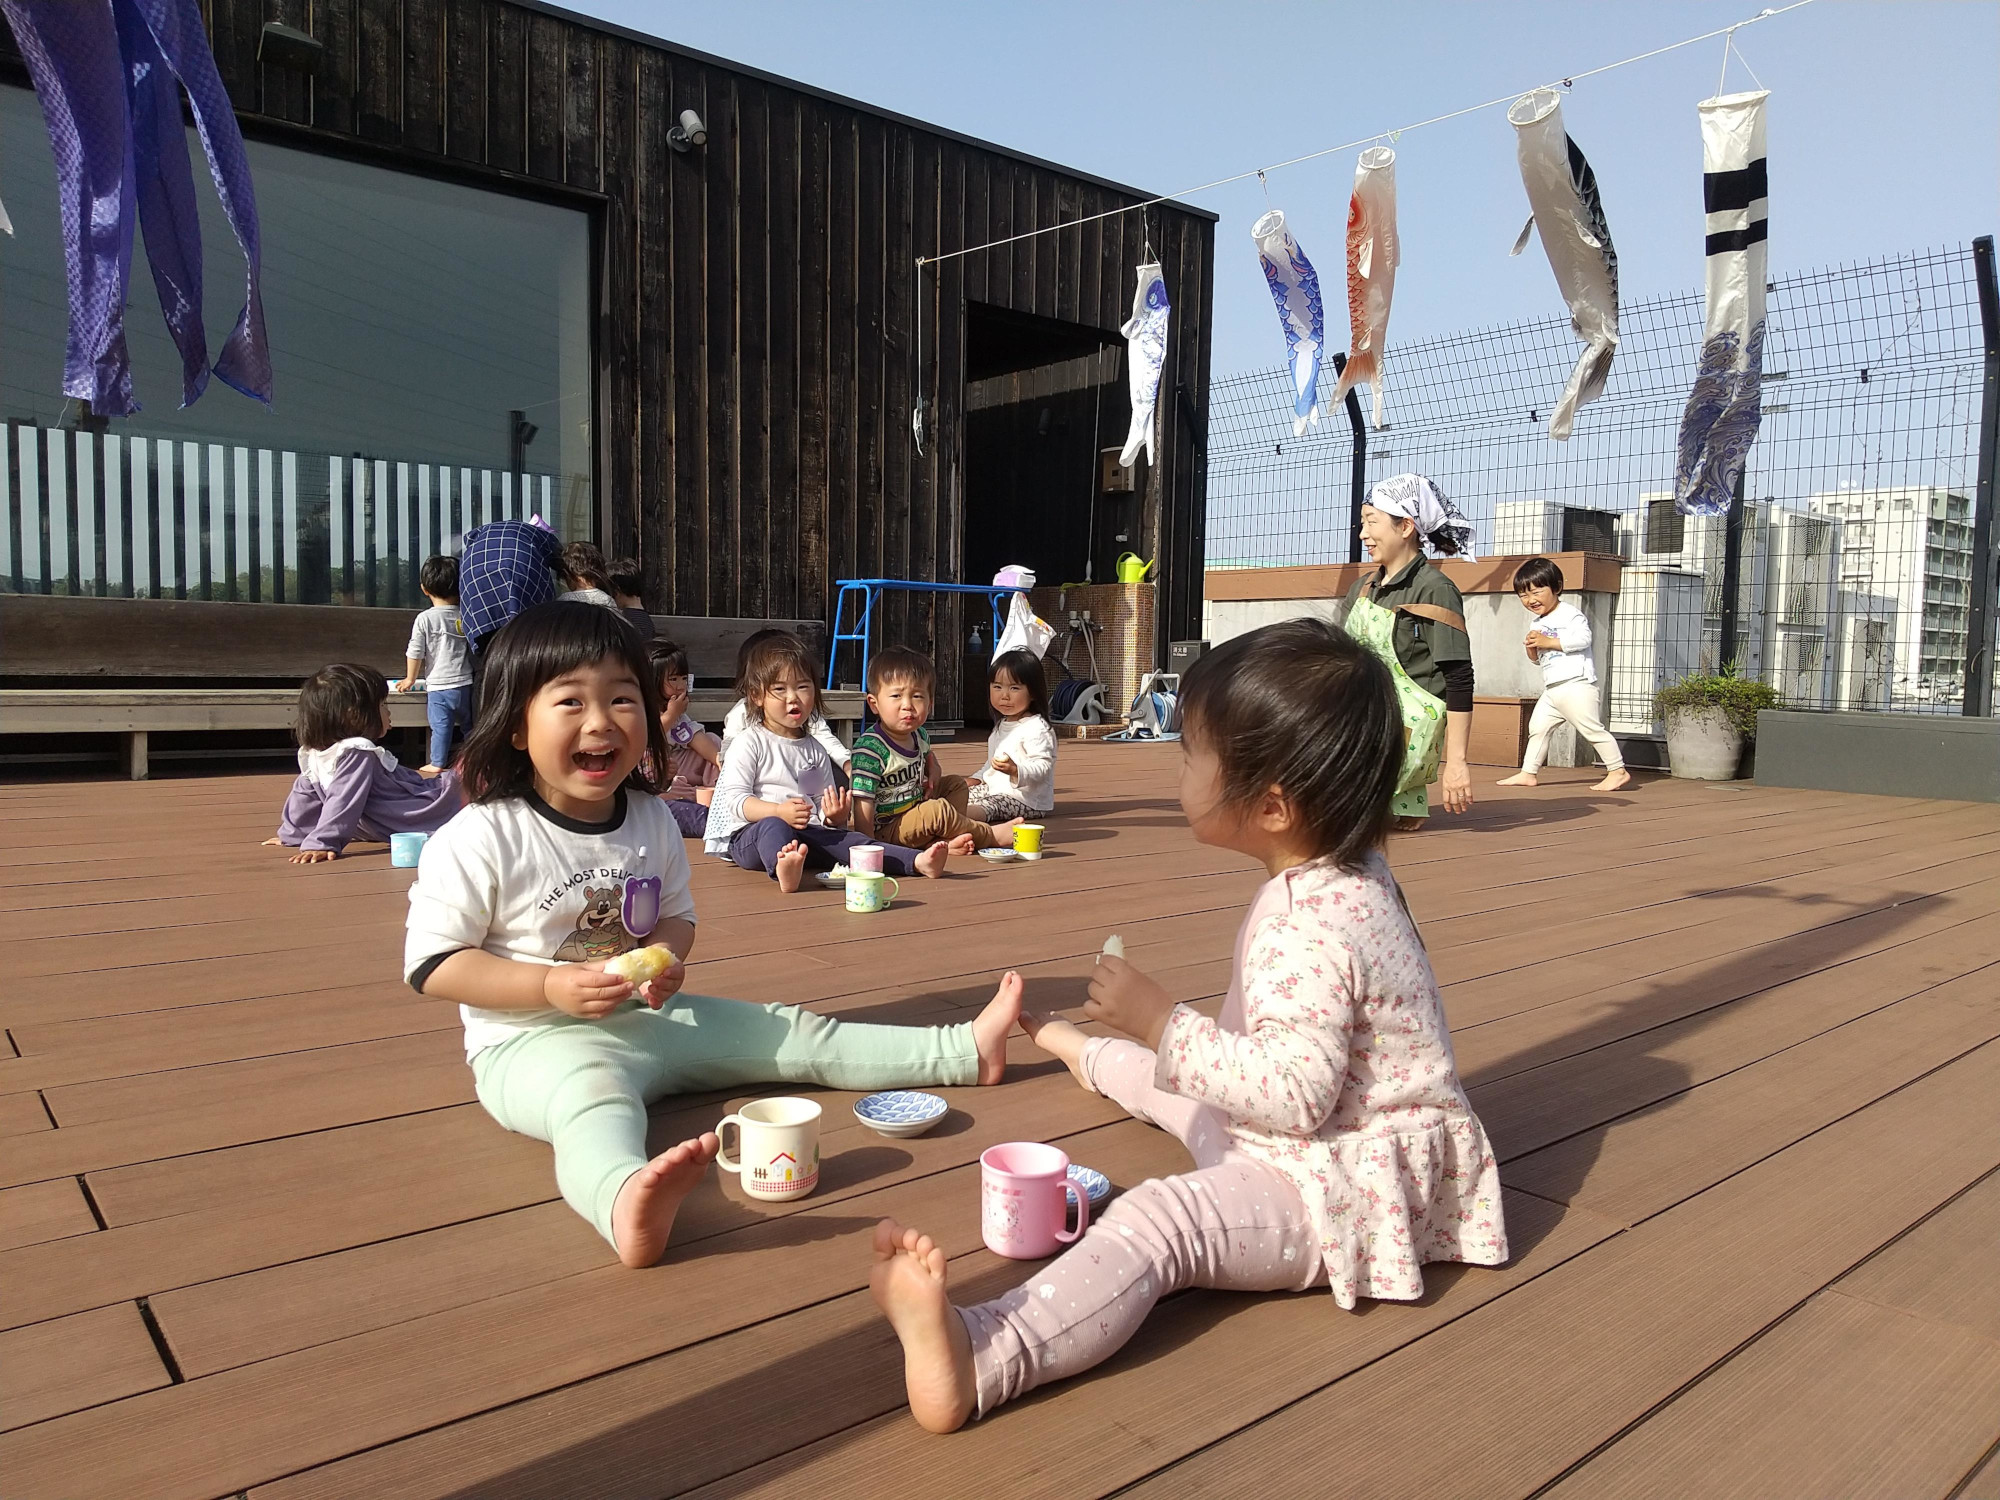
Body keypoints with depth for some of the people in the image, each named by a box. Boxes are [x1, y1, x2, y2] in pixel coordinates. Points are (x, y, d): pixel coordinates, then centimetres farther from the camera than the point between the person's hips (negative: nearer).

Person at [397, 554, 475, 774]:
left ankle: (437, 764, 6)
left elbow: (415, 652, -5)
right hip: (465, 682, 3)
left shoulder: (425, 619, -8)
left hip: (439, 684, -3)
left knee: (441, 725, 2)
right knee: (469, 725, 15)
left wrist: (410, 679, 10)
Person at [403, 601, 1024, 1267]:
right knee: (592, 1096, -40)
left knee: (794, 1034, 1)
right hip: (534, 1039, -6)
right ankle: (625, 1200, -74)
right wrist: (552, 985, -22)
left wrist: (666, 958, -8)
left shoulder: (651, 820, 4)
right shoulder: (480, 839, -14)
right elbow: (431, 965, -11)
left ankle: (964, 1049, 3)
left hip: (647, 1017, 7)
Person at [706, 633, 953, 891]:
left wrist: (834, 817, -5)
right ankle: (783, 869, -74)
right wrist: (779, 811, -23)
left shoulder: (815, 751, 21)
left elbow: (823, 804, 21)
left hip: (805, 834, 5)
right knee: (773, 826, -38)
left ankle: (918, 862, -43)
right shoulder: (748, 743, 3)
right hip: (749, 834, -5)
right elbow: (735, 798, -7)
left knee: (846, 839, -22)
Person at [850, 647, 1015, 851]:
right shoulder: (870, 748, -26)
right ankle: (990, 835, -3)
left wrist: (934, 769, 4)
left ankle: (943, 841, -13)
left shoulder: (918, 735, 1)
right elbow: (863, 805, -28)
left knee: (958, 784, 15)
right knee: (936, 809, -28)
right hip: (885, 830, -10)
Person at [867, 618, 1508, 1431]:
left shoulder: (1312, 927, -30)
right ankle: (1088, 1052, 66)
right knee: (1172, 1074, 32)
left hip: (1344, 1182, -11)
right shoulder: (1344, 875, 2)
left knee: (1162, 1220, -34)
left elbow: (1294, 1091, -36)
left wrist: (1164, 1023, -32)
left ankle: (971, 1360, -56)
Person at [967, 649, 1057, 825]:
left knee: (986, 806, -34)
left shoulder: (1037, 729, -15)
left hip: (1026, 800, -11)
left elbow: (1042, 767, -24)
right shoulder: (1001, 725, 18)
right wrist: (977, 778, 18)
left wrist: (1015, 770, -40)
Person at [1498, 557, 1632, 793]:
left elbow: (1583, 638, -22)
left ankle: (1618, 770, 0)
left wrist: (1549, 642, -20)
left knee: (1591, 728, -8)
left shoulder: (1569, 613, -7)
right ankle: (1528, 773, 14)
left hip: (1576, 684, -9)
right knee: (1537, 727, 8)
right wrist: (1533, 650, 1)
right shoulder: (1537, 625, 19)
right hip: (1551, 690, 9)